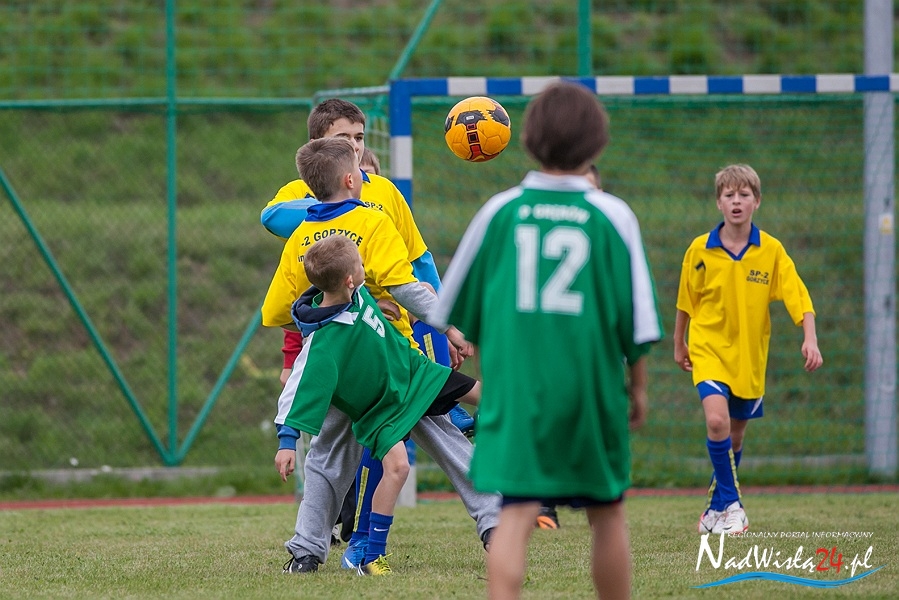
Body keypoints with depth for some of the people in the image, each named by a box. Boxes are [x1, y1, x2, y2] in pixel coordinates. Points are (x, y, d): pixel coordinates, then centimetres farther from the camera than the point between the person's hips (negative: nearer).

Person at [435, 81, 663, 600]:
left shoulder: (500, 212, 2)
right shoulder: (613, 217, -2)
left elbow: (454, 310, 10)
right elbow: (638, 321, -1)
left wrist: (490, 366, 26)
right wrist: (638, 384, 14)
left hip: (515, 384, 0)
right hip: (594, 384, 0)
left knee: (517, 514, -7)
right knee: (608, 514, 15)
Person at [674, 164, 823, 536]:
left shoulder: (771, 251, -7)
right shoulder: (700, 250, -7)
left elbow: (799, 297, -9)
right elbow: (685, 302, 7)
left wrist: (810, 339, -23)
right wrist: (679, 344, 16)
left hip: (749, 356, 2)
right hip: (709, 348, -2)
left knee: (734, 437, 12)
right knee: (717, 420, -24)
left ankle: (717, 507, 32)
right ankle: (731, 503, -12)